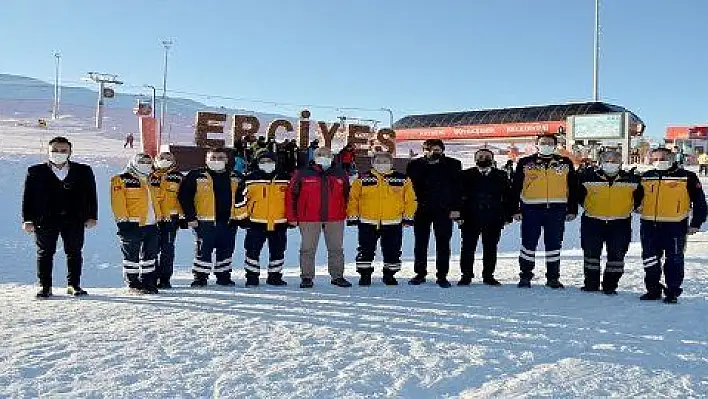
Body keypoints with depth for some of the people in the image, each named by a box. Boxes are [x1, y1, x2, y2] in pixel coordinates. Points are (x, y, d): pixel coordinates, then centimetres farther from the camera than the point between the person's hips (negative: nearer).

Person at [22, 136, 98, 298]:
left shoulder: (83, 171, 8)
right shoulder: (35, 172, 7)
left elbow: (91, 195, 7)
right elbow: (28, 197, 6)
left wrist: (91, 216, -1)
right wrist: (27, 220, -2)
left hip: (74, 219, 0)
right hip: (45, 219, 0)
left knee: (74, 253, 4)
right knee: (45, 253, 4)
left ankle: (73, 285, 14)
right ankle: (44, 286, 13)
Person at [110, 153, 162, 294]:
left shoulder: (151, 180, 19)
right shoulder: (122, 180, -3)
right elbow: (118, 201, -10)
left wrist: (158, 217, 19)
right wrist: (123, 219, -16)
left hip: (151, 224, 7)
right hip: (133, 224, -7)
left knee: (150, 255, 10)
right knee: (132, 256, 0)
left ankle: (149, 282, 19)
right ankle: (133, 284, 8)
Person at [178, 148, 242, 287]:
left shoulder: (235, 177, 10)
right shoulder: (196, 176, -1)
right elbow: (184, 196, -3)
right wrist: (190, 217, -7)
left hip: (229, 222, 4)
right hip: (205, 222, -4)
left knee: (226, 250, 10)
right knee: (203, 250, -3)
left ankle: (224, 277, 23)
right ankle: (200, 277, 9)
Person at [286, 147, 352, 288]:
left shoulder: (340, 174, 9)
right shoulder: (302, 174, 0)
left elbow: (348, 195, 16)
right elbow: (291, 194, 1)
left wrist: (349, 213, 10)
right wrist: (292, 217, -1)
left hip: (335, 219, 2)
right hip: (309, 219, -2)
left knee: (336, 249, 8)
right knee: (308, 249, 3)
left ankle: (337, 276, 20)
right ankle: (307, 277, 13)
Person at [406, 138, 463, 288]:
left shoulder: (453, 165, 2)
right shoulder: (415, 165, 4)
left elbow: (457, 187, 0)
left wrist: (455, 208, -7)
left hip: (443, 211, -1)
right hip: (421, 210, 1)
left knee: (443, 244, 3)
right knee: (420, 243, 7)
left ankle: (442, 276, 11)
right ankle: (420, 274, 18)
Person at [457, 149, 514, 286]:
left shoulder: (501, 176, 8)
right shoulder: (466, 175, 4)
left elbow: (508, 197, 7)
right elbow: (459, 196, -1)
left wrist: (508, 216, 0)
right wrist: (460, 215, -10)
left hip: (493, 220, 1)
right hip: (471, 219, -1)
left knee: (490, 249, 8)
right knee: (468, 248, 2)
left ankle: (488, 275, 18)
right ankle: (466, 275, 13)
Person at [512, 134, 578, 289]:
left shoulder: (565, 163, 10)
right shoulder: (525, 163, 6)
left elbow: (573, 188, 12)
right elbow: (516, 188, 6)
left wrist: (572, 209, 6)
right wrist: (515, 209, -1)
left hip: (557, 210, 1)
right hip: (531, 209, -1)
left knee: (554, 245, 7)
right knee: (528, 243, 2)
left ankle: (553, 277, 17)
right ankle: (525, 276, 12)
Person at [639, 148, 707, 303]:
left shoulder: (687, 177, -2)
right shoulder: (645, 177, 9)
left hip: (675, 226, -4)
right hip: (649, 225, 4)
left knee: (674, 260, 2)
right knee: (650, 260, 8)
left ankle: (672, 292, 14)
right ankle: (653, 290, 21)